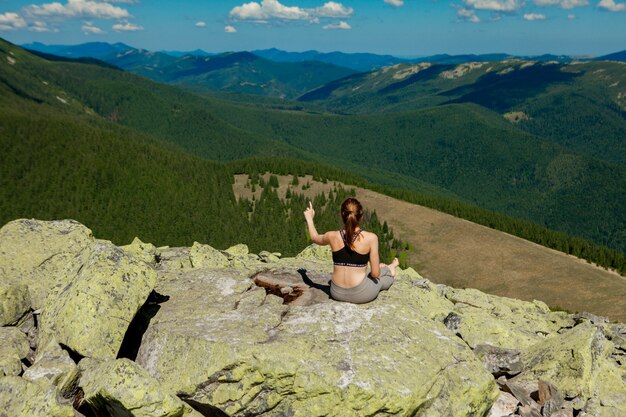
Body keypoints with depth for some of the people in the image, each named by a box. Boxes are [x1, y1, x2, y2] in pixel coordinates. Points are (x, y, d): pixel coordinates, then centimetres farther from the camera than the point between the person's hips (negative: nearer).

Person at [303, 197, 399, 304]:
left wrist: (309, 218, 34)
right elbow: (375, 273, -12)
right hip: (360, 294, -3)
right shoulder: (370, 238, -17)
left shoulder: (332, 236, -8)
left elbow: (315, 237, 17)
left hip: (337, 294, 4)